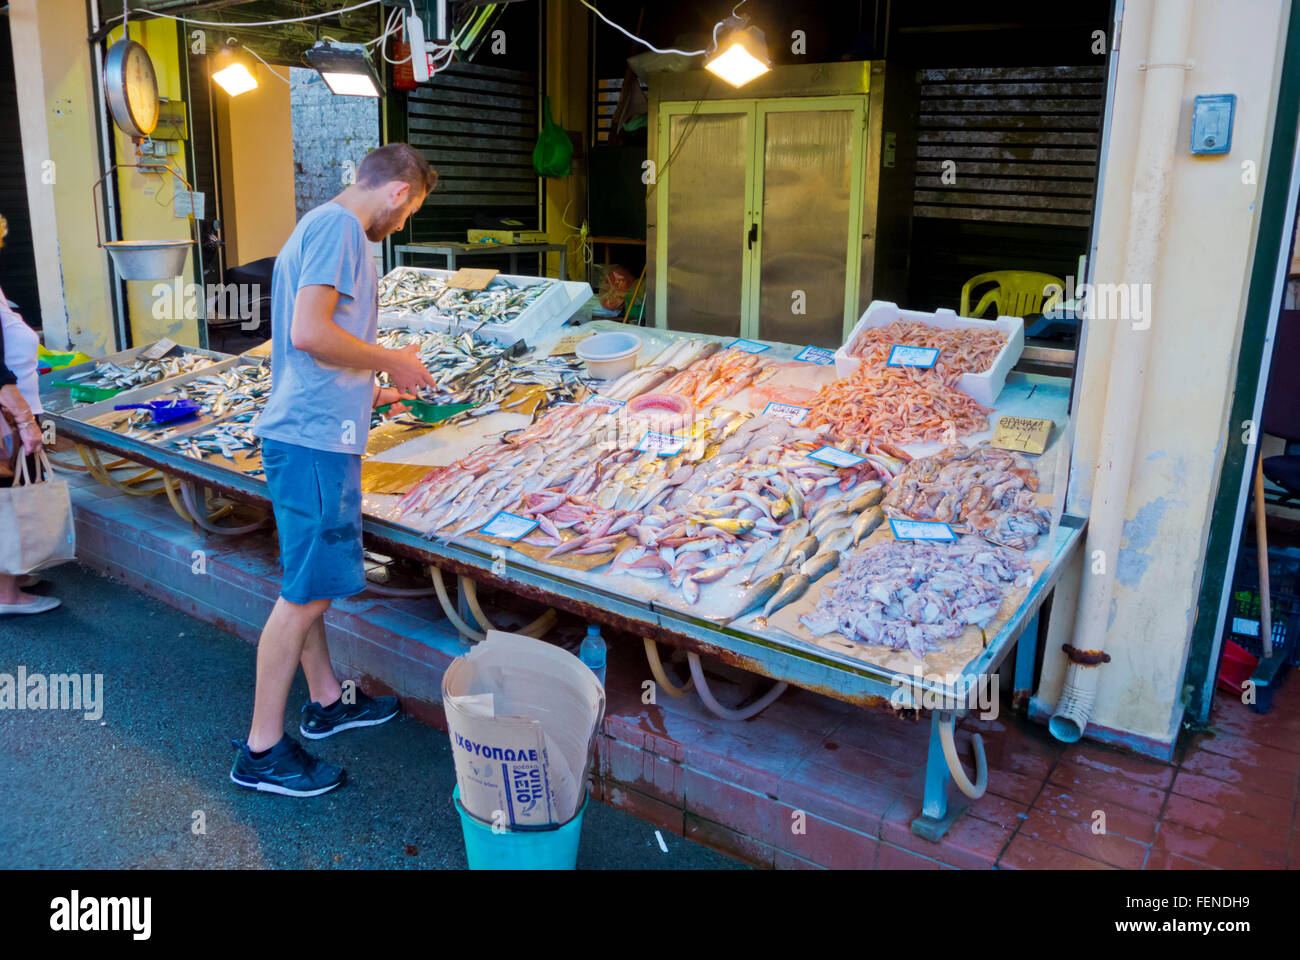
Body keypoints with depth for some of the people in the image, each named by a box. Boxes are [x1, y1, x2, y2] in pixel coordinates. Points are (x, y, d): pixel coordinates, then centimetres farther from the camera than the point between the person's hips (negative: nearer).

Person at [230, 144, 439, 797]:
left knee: (310, 583, 19)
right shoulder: (338, 227, -12)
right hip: (315, 438, -11)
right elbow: (309, 333, -23)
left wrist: (369, 390, 27)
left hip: (308, 432, 11)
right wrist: (393, 362, -11)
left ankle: (325, 701, 34)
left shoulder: (325, 226, 20)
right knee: (306, 592, -4)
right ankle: (262, 751, 7)